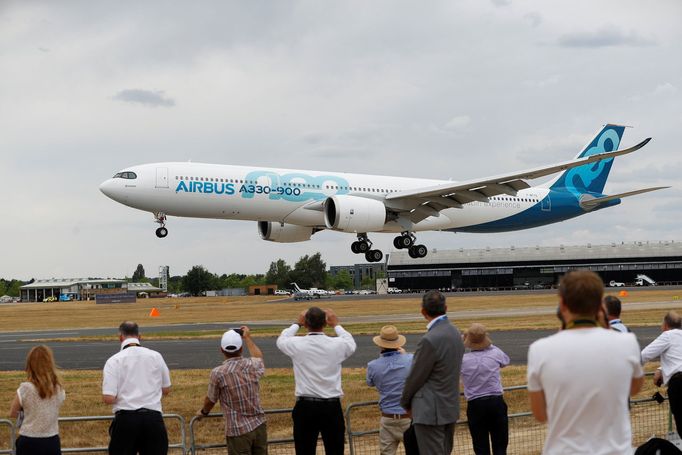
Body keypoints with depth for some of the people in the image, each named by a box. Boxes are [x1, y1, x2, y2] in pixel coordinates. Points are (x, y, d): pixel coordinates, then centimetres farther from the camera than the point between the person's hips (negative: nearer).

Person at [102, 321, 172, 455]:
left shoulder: (114, 360, -4)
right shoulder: (156, 356, 5)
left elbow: (108, 398, -10)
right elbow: (166, 390, 14)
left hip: (126, 419, -2)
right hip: (154, 418, 2)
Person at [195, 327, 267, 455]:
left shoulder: (218, 373, -14)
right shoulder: (252, 366, -1)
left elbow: (211, 400, 2)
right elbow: (259, 357, 26)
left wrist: (203, 412, 24)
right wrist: (247, 337, 38)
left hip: (238, 431, -4)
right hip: (259, 426, 4)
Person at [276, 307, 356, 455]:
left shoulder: (297, 344, -7)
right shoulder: (336, 344, -6)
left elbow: (281, 340, 18)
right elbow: (351, 344, 20)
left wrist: (297, 324, 31)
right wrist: (336, 325, 32)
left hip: (305, 407, 0)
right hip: (332, 407, 0)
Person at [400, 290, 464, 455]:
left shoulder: (430, 339, -22)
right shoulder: (455, 333, 6)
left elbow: (416, 377, -14)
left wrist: (405, 402, 4)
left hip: (430, 411, -9)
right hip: (450, 408, 9)